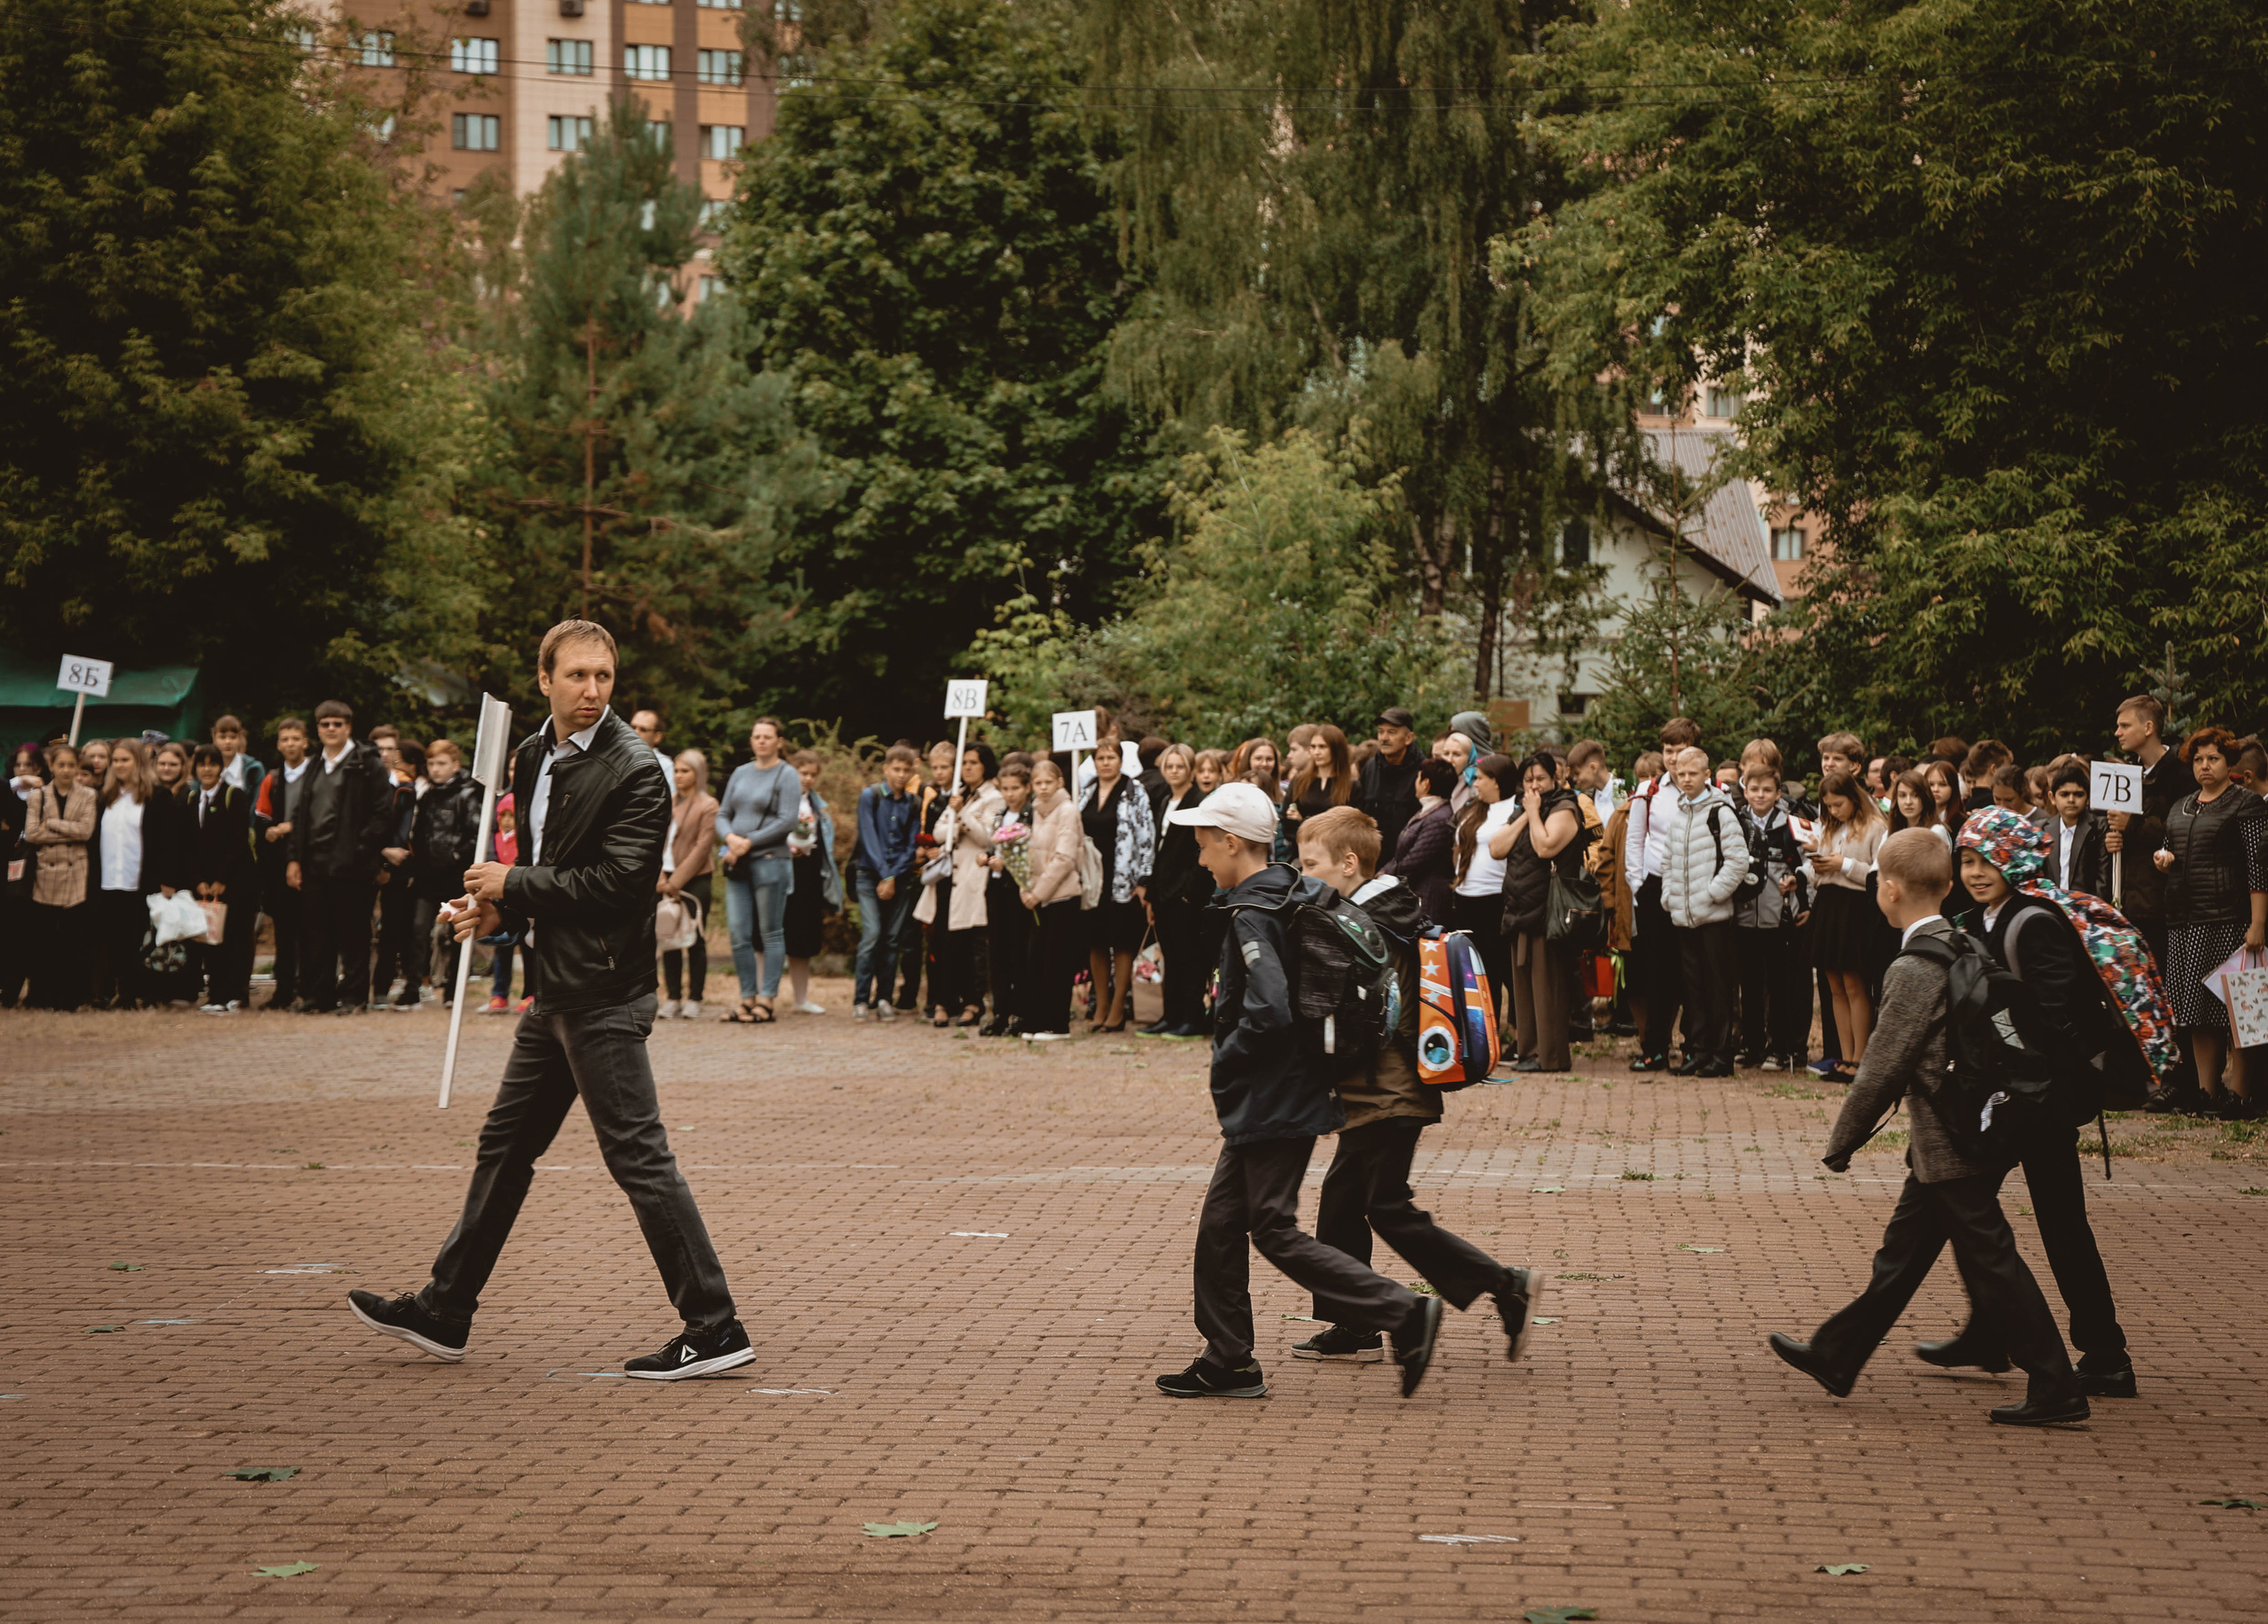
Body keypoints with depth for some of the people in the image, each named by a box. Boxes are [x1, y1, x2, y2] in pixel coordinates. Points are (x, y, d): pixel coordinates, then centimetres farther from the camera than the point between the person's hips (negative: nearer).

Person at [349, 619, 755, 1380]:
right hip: (558, 988, 9)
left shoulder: (634, 770, -15)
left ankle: (713, 1328, -3)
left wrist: (512, 887, -13)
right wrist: (498, 910, 5)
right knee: (505, 1144, 16)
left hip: (605, 994, -9)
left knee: (637, 1155, -8)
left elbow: (616, 881, -21)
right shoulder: (534, 755, 12)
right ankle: (444, 1311, 28)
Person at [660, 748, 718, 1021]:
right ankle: (672, 999, 7)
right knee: (669, 940, 4)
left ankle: (694, 1000, 2)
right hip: (666, 882, 5)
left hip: (696, 881, -5)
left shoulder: (707, 805, -2)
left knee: (695, 941, -1)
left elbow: (703, 847, -8)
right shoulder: (667, 803, 14)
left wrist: (677, 880, -13)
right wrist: (660, 877, -6)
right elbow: (657, 840, 9)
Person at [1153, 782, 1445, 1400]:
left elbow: (1271, 1012, -30)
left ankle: (1404, 1313, -7)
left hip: (1273, 1105, -10)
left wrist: (1225, 1066, -15)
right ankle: (1228, 1361, 18)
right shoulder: (1301, 897, 10)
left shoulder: (1254, 916, -19)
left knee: (1276, 1231, -5)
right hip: (1274, 1102, 10)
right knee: (1221, 1221, 13)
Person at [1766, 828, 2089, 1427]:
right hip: (1971, 1134, 9)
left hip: (1951, 1145, -9)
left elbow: (1883, 1068, -17)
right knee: (1902, 1251, 17)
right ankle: (1835, 1356, 29)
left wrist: (1841, 1143, -5)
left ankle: (2056, 1389, 2)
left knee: (1991, 1262, -3)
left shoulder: (1914, 970, -19)